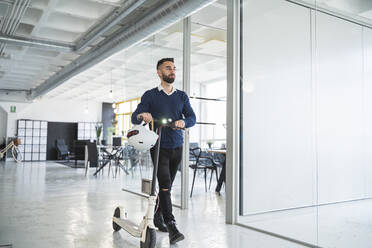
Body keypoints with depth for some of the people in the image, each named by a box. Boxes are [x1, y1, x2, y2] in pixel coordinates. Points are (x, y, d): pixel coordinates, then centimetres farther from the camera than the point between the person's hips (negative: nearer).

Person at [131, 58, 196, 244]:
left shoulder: (182, 96, 12)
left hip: (177, 147, 4)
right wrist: (142, 116, -28)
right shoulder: (150, 95, 2)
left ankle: (157, 216, 32)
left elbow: (192, 117, 3)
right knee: (165, 185, -14)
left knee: (167, 185, 13)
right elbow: (134, 118, -4)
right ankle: (171, 226, -10)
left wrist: (184, 122, -20)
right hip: (159, 147, -4)